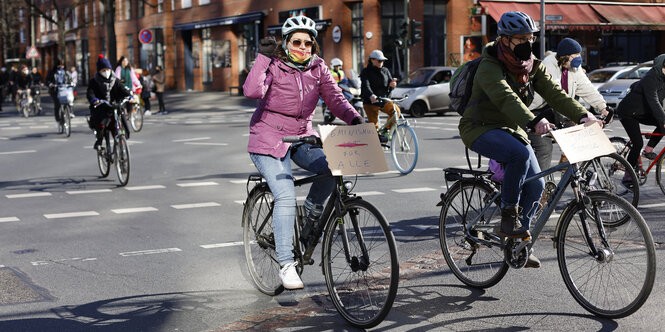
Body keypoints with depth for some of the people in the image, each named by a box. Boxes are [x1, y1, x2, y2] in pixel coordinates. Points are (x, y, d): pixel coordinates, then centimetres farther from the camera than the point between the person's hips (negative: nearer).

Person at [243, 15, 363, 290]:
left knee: (329, 168, -25)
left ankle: (314, 212, 6)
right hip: (269, 141, -4)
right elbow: (252, 91, -28)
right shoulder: (273, 66, -11)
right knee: (286, 197, -19)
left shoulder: (318, 68, 3)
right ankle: (286, 264, -13)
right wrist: (263, 57, -28)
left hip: (302, 138, 4)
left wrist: (355, 119, -24)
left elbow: (335, 97, -8)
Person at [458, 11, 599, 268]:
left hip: (510, 130, 7)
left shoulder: (533, 67, 3)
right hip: (481, 129, -7)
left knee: (536, 183, -6)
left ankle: (518, 243, 9)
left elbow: (554, 93, -9)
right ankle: (508, 218, -20)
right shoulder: (489, 66, -19)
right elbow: (506, 98, -37)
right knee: (521, 154, -34)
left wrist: (581, 115, -26)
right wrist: (533, 122, -52)